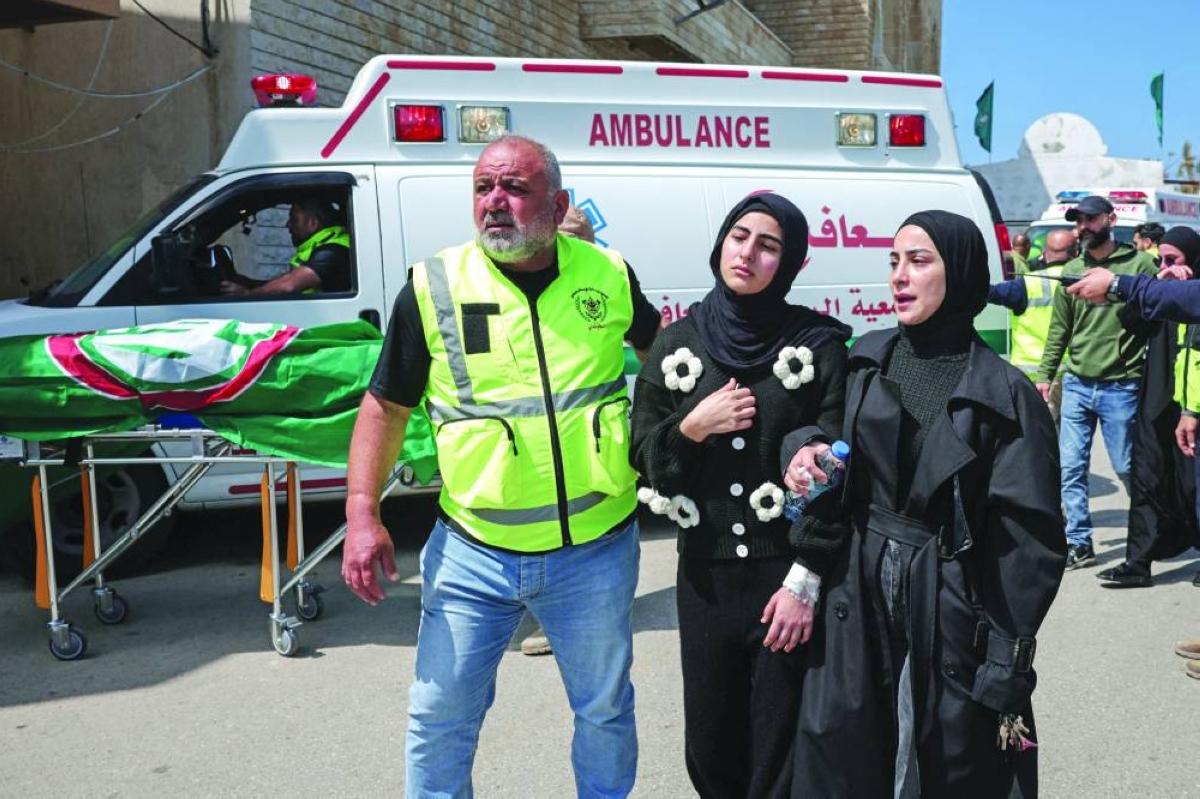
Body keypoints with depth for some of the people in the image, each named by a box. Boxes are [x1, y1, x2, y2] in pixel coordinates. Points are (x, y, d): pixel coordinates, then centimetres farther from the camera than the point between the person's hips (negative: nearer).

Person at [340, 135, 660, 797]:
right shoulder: (434, 288, -6)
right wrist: (362, 513, -8)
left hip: (597, 550, 1)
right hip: (473, 551, -1)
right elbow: (386, 405, 0)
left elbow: (659, 347, 17)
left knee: (605, 711, 19)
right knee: (439, 720, 10)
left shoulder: (609, 276, -3)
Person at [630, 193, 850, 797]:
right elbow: (642, 458, 7)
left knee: (782, 749, 5)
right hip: (705, 577, 3)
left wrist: (806, 581, -13)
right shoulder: (677, 344, 5)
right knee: (709, 745, 12)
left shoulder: (818, 344, -5)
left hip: (789, 575, -3)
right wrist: (692, 427, -12)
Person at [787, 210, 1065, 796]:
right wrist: (804, 451, -6)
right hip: (858, 598, 4)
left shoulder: (1004, 394, -9)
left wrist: (1008, 668, -12)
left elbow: (1028, 540, -10)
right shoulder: (868, 359, 4)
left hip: (949, 611, -4)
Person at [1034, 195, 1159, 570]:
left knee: (1127, 468, 5)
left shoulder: (1140, 265, -3)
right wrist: (1045, 374, 9)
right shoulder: (1071, 270, 9)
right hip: (1076, 385, 4)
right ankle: (1079, 544, 12)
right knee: (1070, 468, 3)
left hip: (1120, 388, -4)